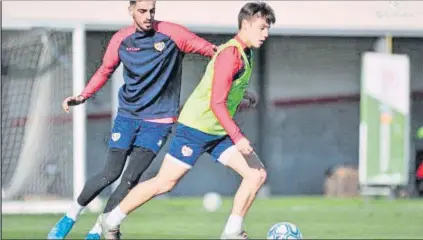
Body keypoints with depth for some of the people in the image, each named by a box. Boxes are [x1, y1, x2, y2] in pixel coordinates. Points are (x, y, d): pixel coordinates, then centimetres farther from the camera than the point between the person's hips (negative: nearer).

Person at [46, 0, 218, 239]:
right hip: (127, 114, 2)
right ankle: (71, 216, 16)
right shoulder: (121, 39, -1)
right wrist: (83, 97, 1)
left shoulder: (172, 33, -9)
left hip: (158, 119, -2)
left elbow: (207, 48, -6)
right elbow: (105, 71, 12)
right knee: (110, 174, -5)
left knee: (130, 179, -10)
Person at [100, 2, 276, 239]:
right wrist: (238, 137, -29)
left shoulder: (246, 54, 10)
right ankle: (111, 221, 11)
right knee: (165, 183, -4)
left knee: (258, 174, -5)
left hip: (219, 132, 9)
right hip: (196, 127, -9)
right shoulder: (231, 54, -20)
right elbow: (217, 102, -26)